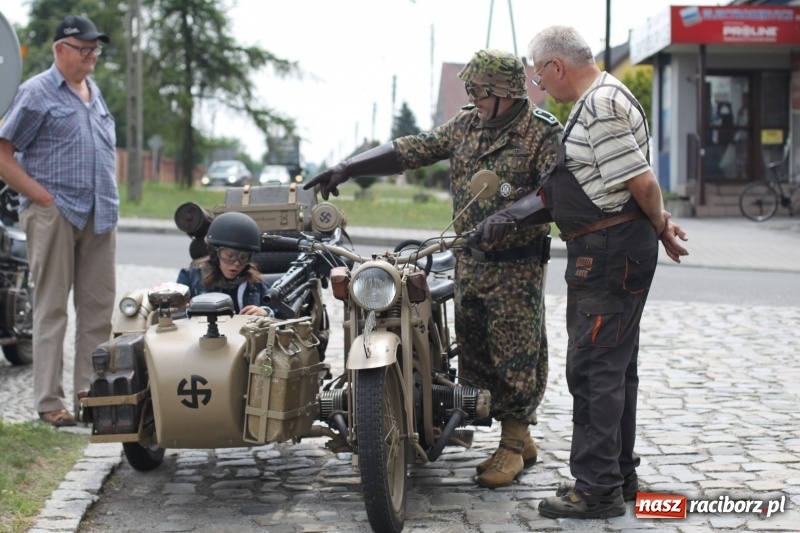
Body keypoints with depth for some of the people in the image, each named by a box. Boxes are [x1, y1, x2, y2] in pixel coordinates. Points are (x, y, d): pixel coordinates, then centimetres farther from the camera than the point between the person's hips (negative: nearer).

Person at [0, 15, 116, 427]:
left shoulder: (94, 93, 17)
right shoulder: (37, 93, -4)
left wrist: (109, 203, 13)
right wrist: (44, 197, -13)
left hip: (99, 218, 7)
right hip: (54, 216, -7)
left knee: (98, 309, 7)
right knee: (52, 308, -1)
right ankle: (49, 402, 3)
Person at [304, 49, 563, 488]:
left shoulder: (543, 133, -10)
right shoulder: (467, 124, 9)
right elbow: (413, 150, 7)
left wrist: (519, 208, -39)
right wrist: (347, 168, 1)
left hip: (516, 266, -7)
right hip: (469, 260, 7)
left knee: (515, 355, -4)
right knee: (474, 352, 9)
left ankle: (514, 443, 7)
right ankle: (519, 436, 19)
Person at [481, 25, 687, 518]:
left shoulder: (602, 106, -19)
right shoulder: (598, 98, 16)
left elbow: (642, 181, -20)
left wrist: (660, 227, -7)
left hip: (610, 252, -11)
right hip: (614, 251, 11)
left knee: (593, 369, -8)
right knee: (615, 368, 17)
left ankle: (597, 489, -3)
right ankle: (620, 474, 27)